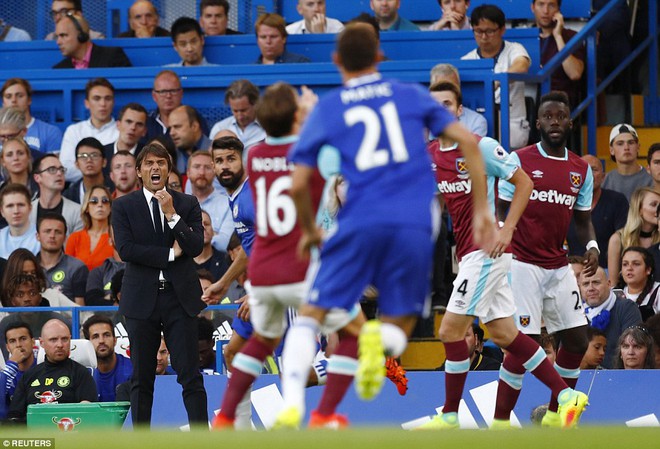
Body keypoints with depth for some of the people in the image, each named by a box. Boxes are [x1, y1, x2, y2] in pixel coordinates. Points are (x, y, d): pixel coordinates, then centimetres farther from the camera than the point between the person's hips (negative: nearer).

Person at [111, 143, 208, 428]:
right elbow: (125, 249, -9)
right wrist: (170, 254, -10)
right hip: (142, 300, 0)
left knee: (190, 376, -3)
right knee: (141, 379, 4)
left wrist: (172, 215, -14)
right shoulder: (124, 207, 4)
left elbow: (196, 246, -5)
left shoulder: (188, 204, 7)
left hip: (180, 298, 0)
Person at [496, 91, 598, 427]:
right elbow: (502, 210, -2)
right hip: (523, 264, -6)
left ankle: (555, 414, 22)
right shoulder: (519, 160, -4)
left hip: (559, 267, 6)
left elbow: (583, 219, 16)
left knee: (577, 341, 5)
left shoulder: (581, 170, 10)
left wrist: (591, 246, -3)